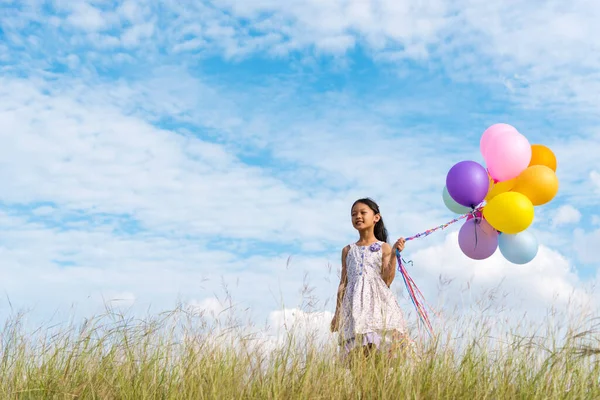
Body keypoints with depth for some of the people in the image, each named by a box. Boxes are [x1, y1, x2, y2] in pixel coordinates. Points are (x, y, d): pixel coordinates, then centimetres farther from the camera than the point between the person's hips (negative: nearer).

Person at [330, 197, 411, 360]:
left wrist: (393, 254, -8)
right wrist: (337, 312, 13)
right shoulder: (348, 250, 17)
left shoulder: (383, 248, 9)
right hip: (356, 306, 2)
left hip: (378, 301, -2)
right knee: (360, 350, -10)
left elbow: (387, 281, -1)